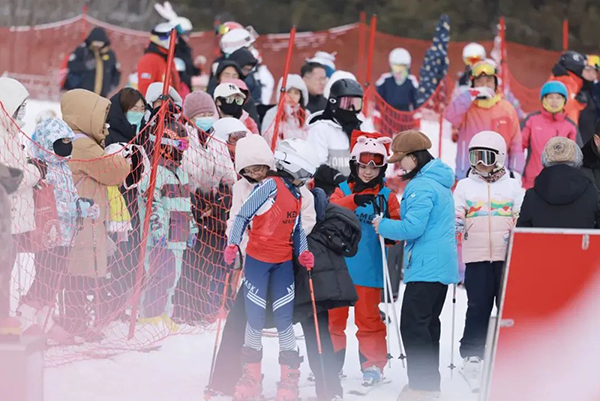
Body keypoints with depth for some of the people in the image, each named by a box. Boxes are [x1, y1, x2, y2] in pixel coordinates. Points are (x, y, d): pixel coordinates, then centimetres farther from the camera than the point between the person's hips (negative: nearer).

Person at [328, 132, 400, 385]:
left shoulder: (386, 196, 5)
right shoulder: (343, 191, 6)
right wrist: (354, 200, -30)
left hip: (369, 268, -1)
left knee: (369, 317, 1)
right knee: (333, 316, 9)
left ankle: (373, 364, 10)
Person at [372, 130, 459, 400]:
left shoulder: (422, 186, -17)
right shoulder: (440, 182, 16)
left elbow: (412, 227, -22)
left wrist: (383, 226, -6)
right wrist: (391, 228, 16)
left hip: (426, 267, -10)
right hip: (442, 265, 10)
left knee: (412, 324, -9)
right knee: (427, 323, 16)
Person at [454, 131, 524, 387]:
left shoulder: (512, 186, 10)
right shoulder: (465, 186, 11)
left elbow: (522, 219, 8)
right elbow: (455, 215, 8)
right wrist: (456, 223, -14)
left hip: (507, 257, 0)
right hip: (477, 257, 0)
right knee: (478, 307, -3)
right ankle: (472, 356, 5)